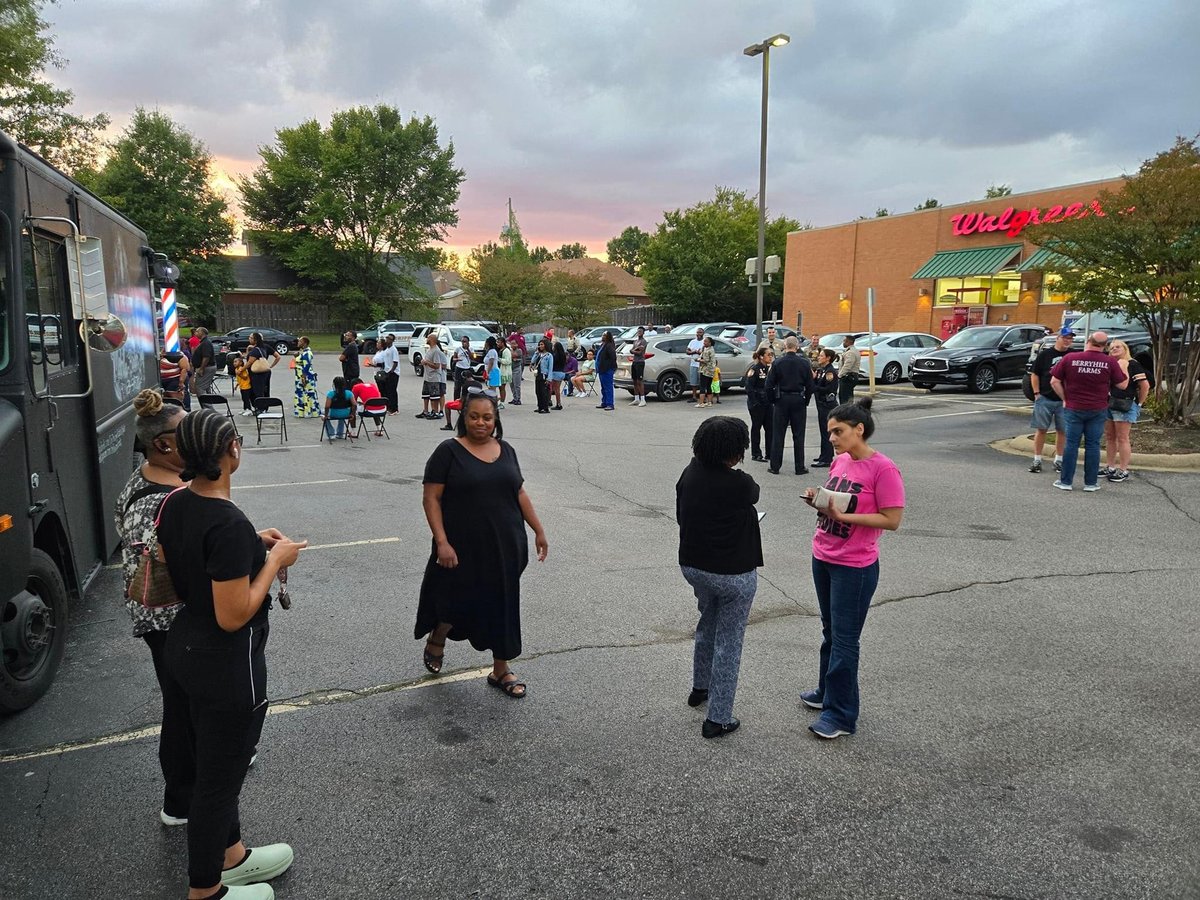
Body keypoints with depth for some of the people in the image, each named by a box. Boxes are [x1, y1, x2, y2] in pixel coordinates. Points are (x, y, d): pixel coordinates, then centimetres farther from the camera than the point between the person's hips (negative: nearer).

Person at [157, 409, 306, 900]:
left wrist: (253, 545, 6)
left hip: (185, 651, 9)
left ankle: (229, 854, 45)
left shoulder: (174, 504, -2)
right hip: (227, 666, -9)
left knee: (215, 761, 25)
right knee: (219, 775, 11)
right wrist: (276, 559, -17)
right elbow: (234, 616, -27)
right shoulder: (230, 524, -29)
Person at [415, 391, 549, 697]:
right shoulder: (449, 452, -8)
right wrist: (442, 542, -19)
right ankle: (436, 640, 39)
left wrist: (538, 530, 10)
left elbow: (519, 493, 13)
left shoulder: (506, 450, 7)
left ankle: (501, 669, 25)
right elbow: (431, 499, -11)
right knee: (460, 600, 6)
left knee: (502, 604, 10)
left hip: (504, 546, 4)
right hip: (464, 547, -4)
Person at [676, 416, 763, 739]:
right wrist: (733, 469, 8)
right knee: (728, 643, 7)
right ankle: (718, 718, 16)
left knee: (707, 625, 29)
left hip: (692, 565, 7)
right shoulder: (739, 484, -25)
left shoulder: (690, 473, -6)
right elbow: (754, 494, 0)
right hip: (732, 573, -7)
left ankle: (700, 688, 46)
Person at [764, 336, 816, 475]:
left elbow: (769, 385, -6)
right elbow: (810, 386, -2)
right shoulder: (805, 363, -4)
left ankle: (775, 466, 7)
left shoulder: (777, 363, -6)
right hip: (799, 401, 0)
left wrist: (775, 399, 8)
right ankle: (800, 467, 8)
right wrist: (805, 401, 10)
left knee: (778, 435, 5)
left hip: (782, 401, 0)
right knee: (798, 435, 6)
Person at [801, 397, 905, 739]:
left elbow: (892, 520, -18)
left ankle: (841, 715, 14)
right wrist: (818, 499, -6)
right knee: (830, 632, 20)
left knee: (843, 640, 2)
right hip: (823, 558, 7)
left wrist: (843, 515, -23)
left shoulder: (883, 470, -18)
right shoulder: (839, 461, 4)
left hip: (854, 567, -7)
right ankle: (827, 692, 37)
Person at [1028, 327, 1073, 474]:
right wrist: (1037, 393, -4)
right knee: (1041, 429, 1)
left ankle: (1058, 460, 18)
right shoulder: (1045, 354, 1)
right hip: (1044, 399, -2)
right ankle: (1037, 460, 8)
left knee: (1062, 431, 7)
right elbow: (1034, 374, 4)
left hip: (1065, 400, 2)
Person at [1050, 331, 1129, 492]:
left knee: (1071, 444, 5)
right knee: (1093, 445, 7)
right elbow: (1123, 385, 2)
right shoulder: (1110, 362, -6)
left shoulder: (1070, 358, -8)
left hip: (1073, 408, 0)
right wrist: (1124, 369, 20)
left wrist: (1065, 398, 5)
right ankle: (1091, 483, 12)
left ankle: (1066, 481, 8)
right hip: (1098, 410, 1)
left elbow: (1055, 381, -6)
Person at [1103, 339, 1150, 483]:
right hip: (1108, 404, 7)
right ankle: (1109, 467, 19)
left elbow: (1145, 385, -10)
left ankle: (1123, 471, 2)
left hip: (1125, 405, -7)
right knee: (1109, 437, 11)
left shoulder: (1132, 364, -7)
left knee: (1122, 439, -3)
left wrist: (1139, 403, -5)